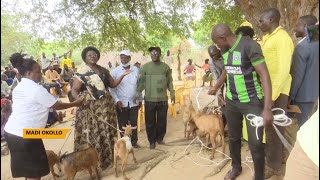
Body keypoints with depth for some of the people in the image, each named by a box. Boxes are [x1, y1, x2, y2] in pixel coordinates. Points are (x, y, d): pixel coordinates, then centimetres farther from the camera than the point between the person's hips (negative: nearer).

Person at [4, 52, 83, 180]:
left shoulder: (19, 87, 12)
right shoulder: (36, 89, -16)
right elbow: (56, 106, -11)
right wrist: (75, 103, 1)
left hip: (12, 131, 9)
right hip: (24, 134, -9)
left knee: (29, 168, 22)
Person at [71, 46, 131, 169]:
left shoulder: (104, 70, 11)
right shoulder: (82, 72, -4)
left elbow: (113, 84, 14)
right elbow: (74, 90, -10)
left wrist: (122, 76, 2)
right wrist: (78, 99, -31)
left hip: (106, 106, 5)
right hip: (90, 107, -5)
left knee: (106, 132, 11)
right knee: (91, 133, -3)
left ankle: (105, 157, 26)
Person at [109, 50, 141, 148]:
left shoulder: (136, 70, 1)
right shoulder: (115, 71, -6)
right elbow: (111, 87, -6)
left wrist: (140, 99, 8)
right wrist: (117, 100, -13)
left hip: (134, 102, 2)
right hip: (121, 103, -2)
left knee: (134, 124, 12)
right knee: (122, 125, 8)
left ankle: (134, 141, 28)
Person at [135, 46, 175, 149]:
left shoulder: (165, 67, 6)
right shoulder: (145, 67, 0)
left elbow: (169, 82, 10)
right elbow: (141, 81, -2)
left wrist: (172, 93, 5)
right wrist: (138, 93, -13)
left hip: (163, 99, 2)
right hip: (149, 99, -1)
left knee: (162, 121, 11)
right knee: (150, 121, 6)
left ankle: (160, 138, 30)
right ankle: (152, 141, 21)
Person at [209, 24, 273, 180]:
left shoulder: (249, 45, -18)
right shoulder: (225, 50, 4)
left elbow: (264, 75, -21)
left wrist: (267, 108, -26)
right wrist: (216, 88, 38)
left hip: (252, 102, -6)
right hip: (231, 101, 7)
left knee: (255, 144, 0)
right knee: (233, 138, 17)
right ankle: (236, 167, 40)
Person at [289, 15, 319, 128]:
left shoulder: (302, 46, -18)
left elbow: (297, 75, -21)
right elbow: (313, 70, 14)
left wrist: (290, 97, -14)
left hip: (303, 95, -9)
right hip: (314, 93, 9)